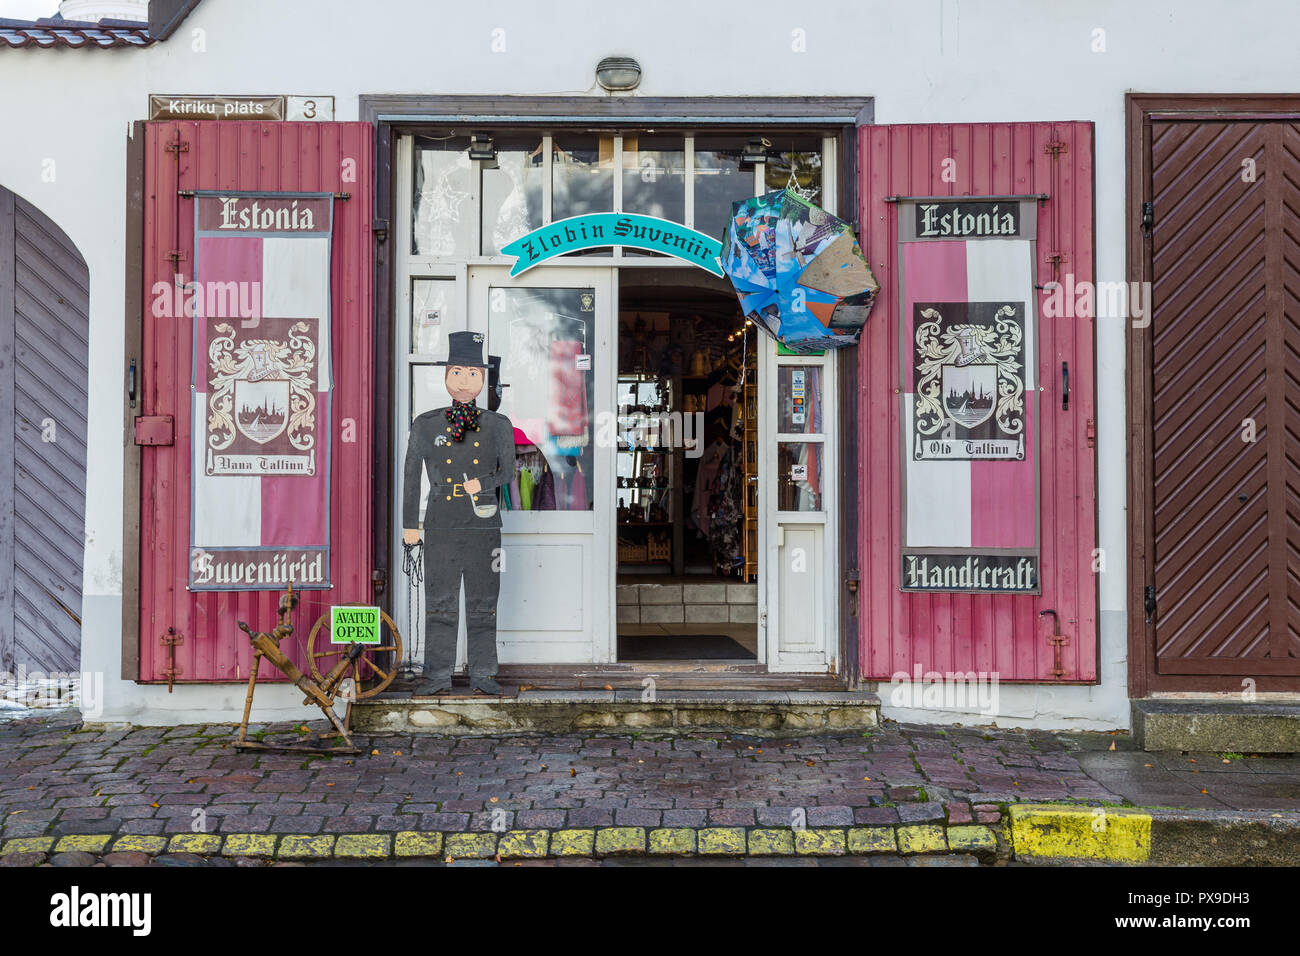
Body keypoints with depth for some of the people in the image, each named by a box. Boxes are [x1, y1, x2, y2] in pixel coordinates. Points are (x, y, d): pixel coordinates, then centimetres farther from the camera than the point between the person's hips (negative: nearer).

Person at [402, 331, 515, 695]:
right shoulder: (425, 425, 6)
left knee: (483, 603, 5)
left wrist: (484, 482, -9)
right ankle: (439, 675, 15)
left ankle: (482, 674, 16)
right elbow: (411, 477, 10)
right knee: (440, 602, 4)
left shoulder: (498, 426, 6)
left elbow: (508, 472, 11)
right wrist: (409, 525, 7)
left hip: (484, 526, 0)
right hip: (440, 526, 0)